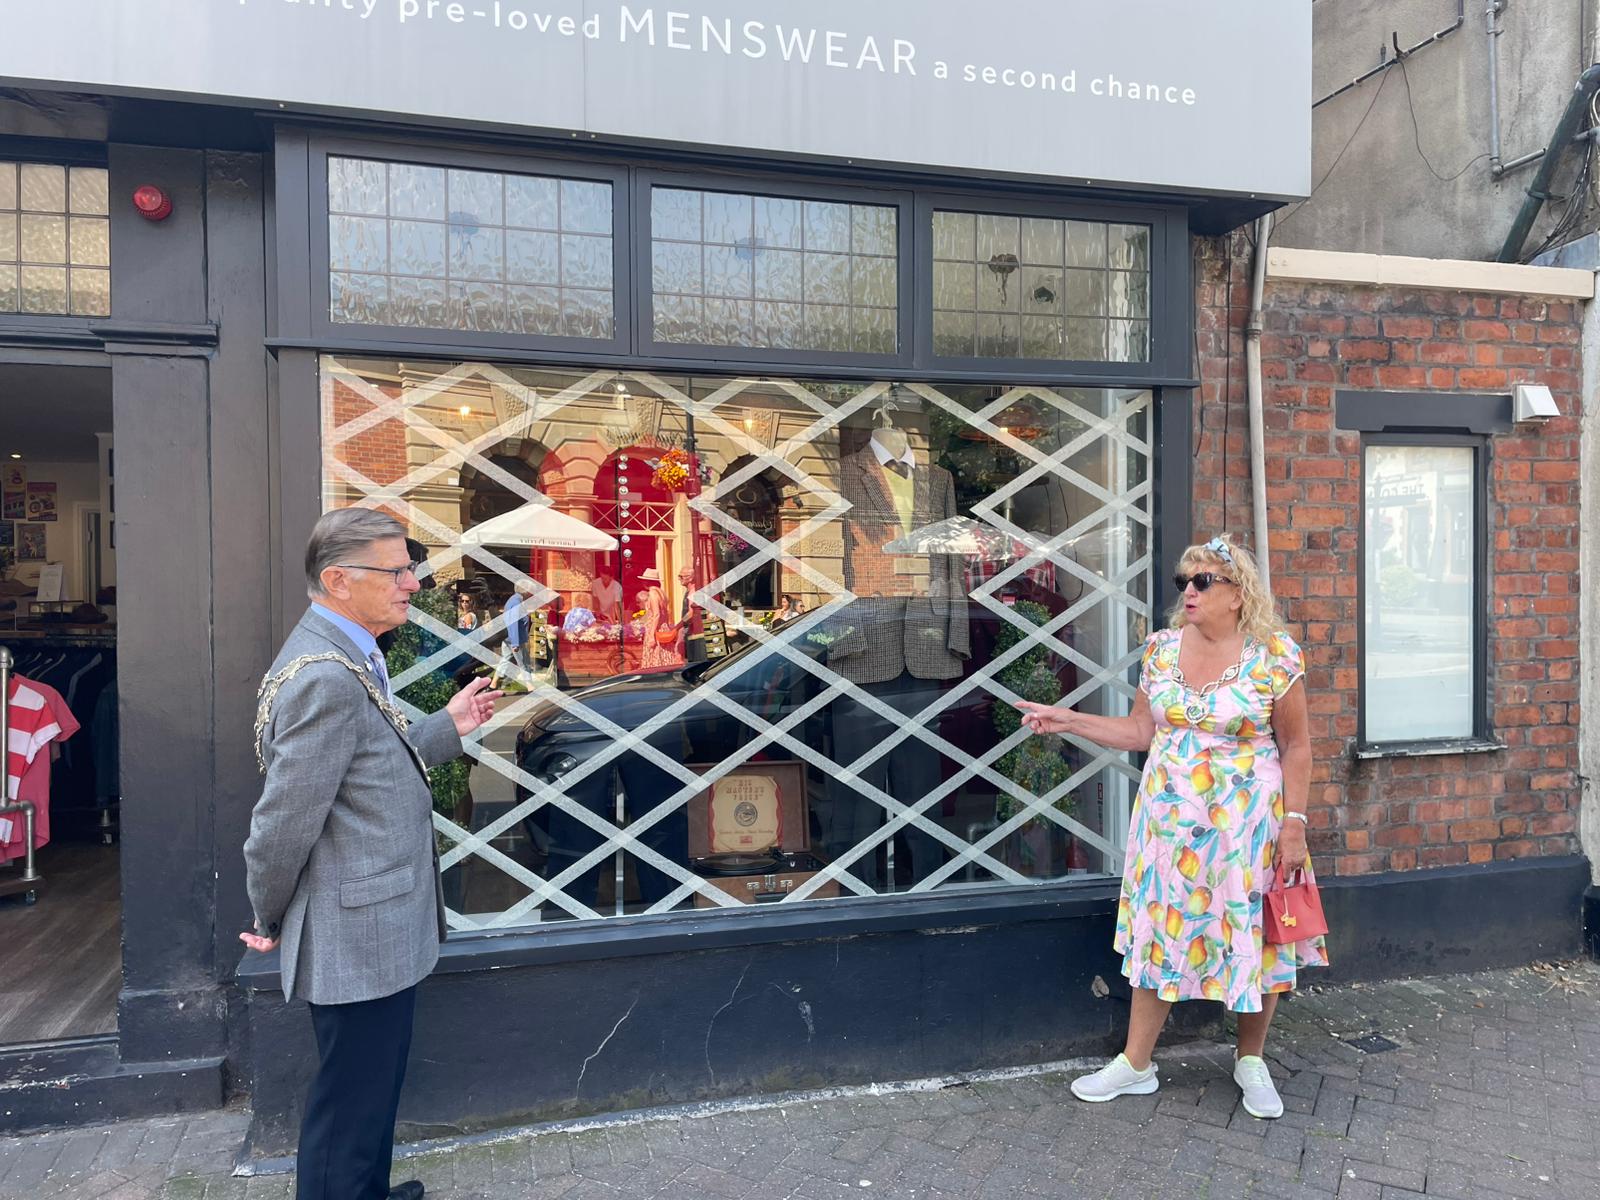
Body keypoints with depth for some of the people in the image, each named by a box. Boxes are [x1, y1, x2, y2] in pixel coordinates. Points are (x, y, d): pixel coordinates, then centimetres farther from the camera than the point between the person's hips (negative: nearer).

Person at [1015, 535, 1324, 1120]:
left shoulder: (1274, 656, -9)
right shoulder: (1162, 648, 2)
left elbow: (1295, 747, -5)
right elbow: (1141, 730, 8)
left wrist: (1294, 823, -9)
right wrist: (1068, 720, 2)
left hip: (1244, 824, -3)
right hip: (1169, 821, 3)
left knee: (1253, 936, 8)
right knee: (1159, 932, 10)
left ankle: (1251, 1060, 33)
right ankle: (1135, 1064, 24)